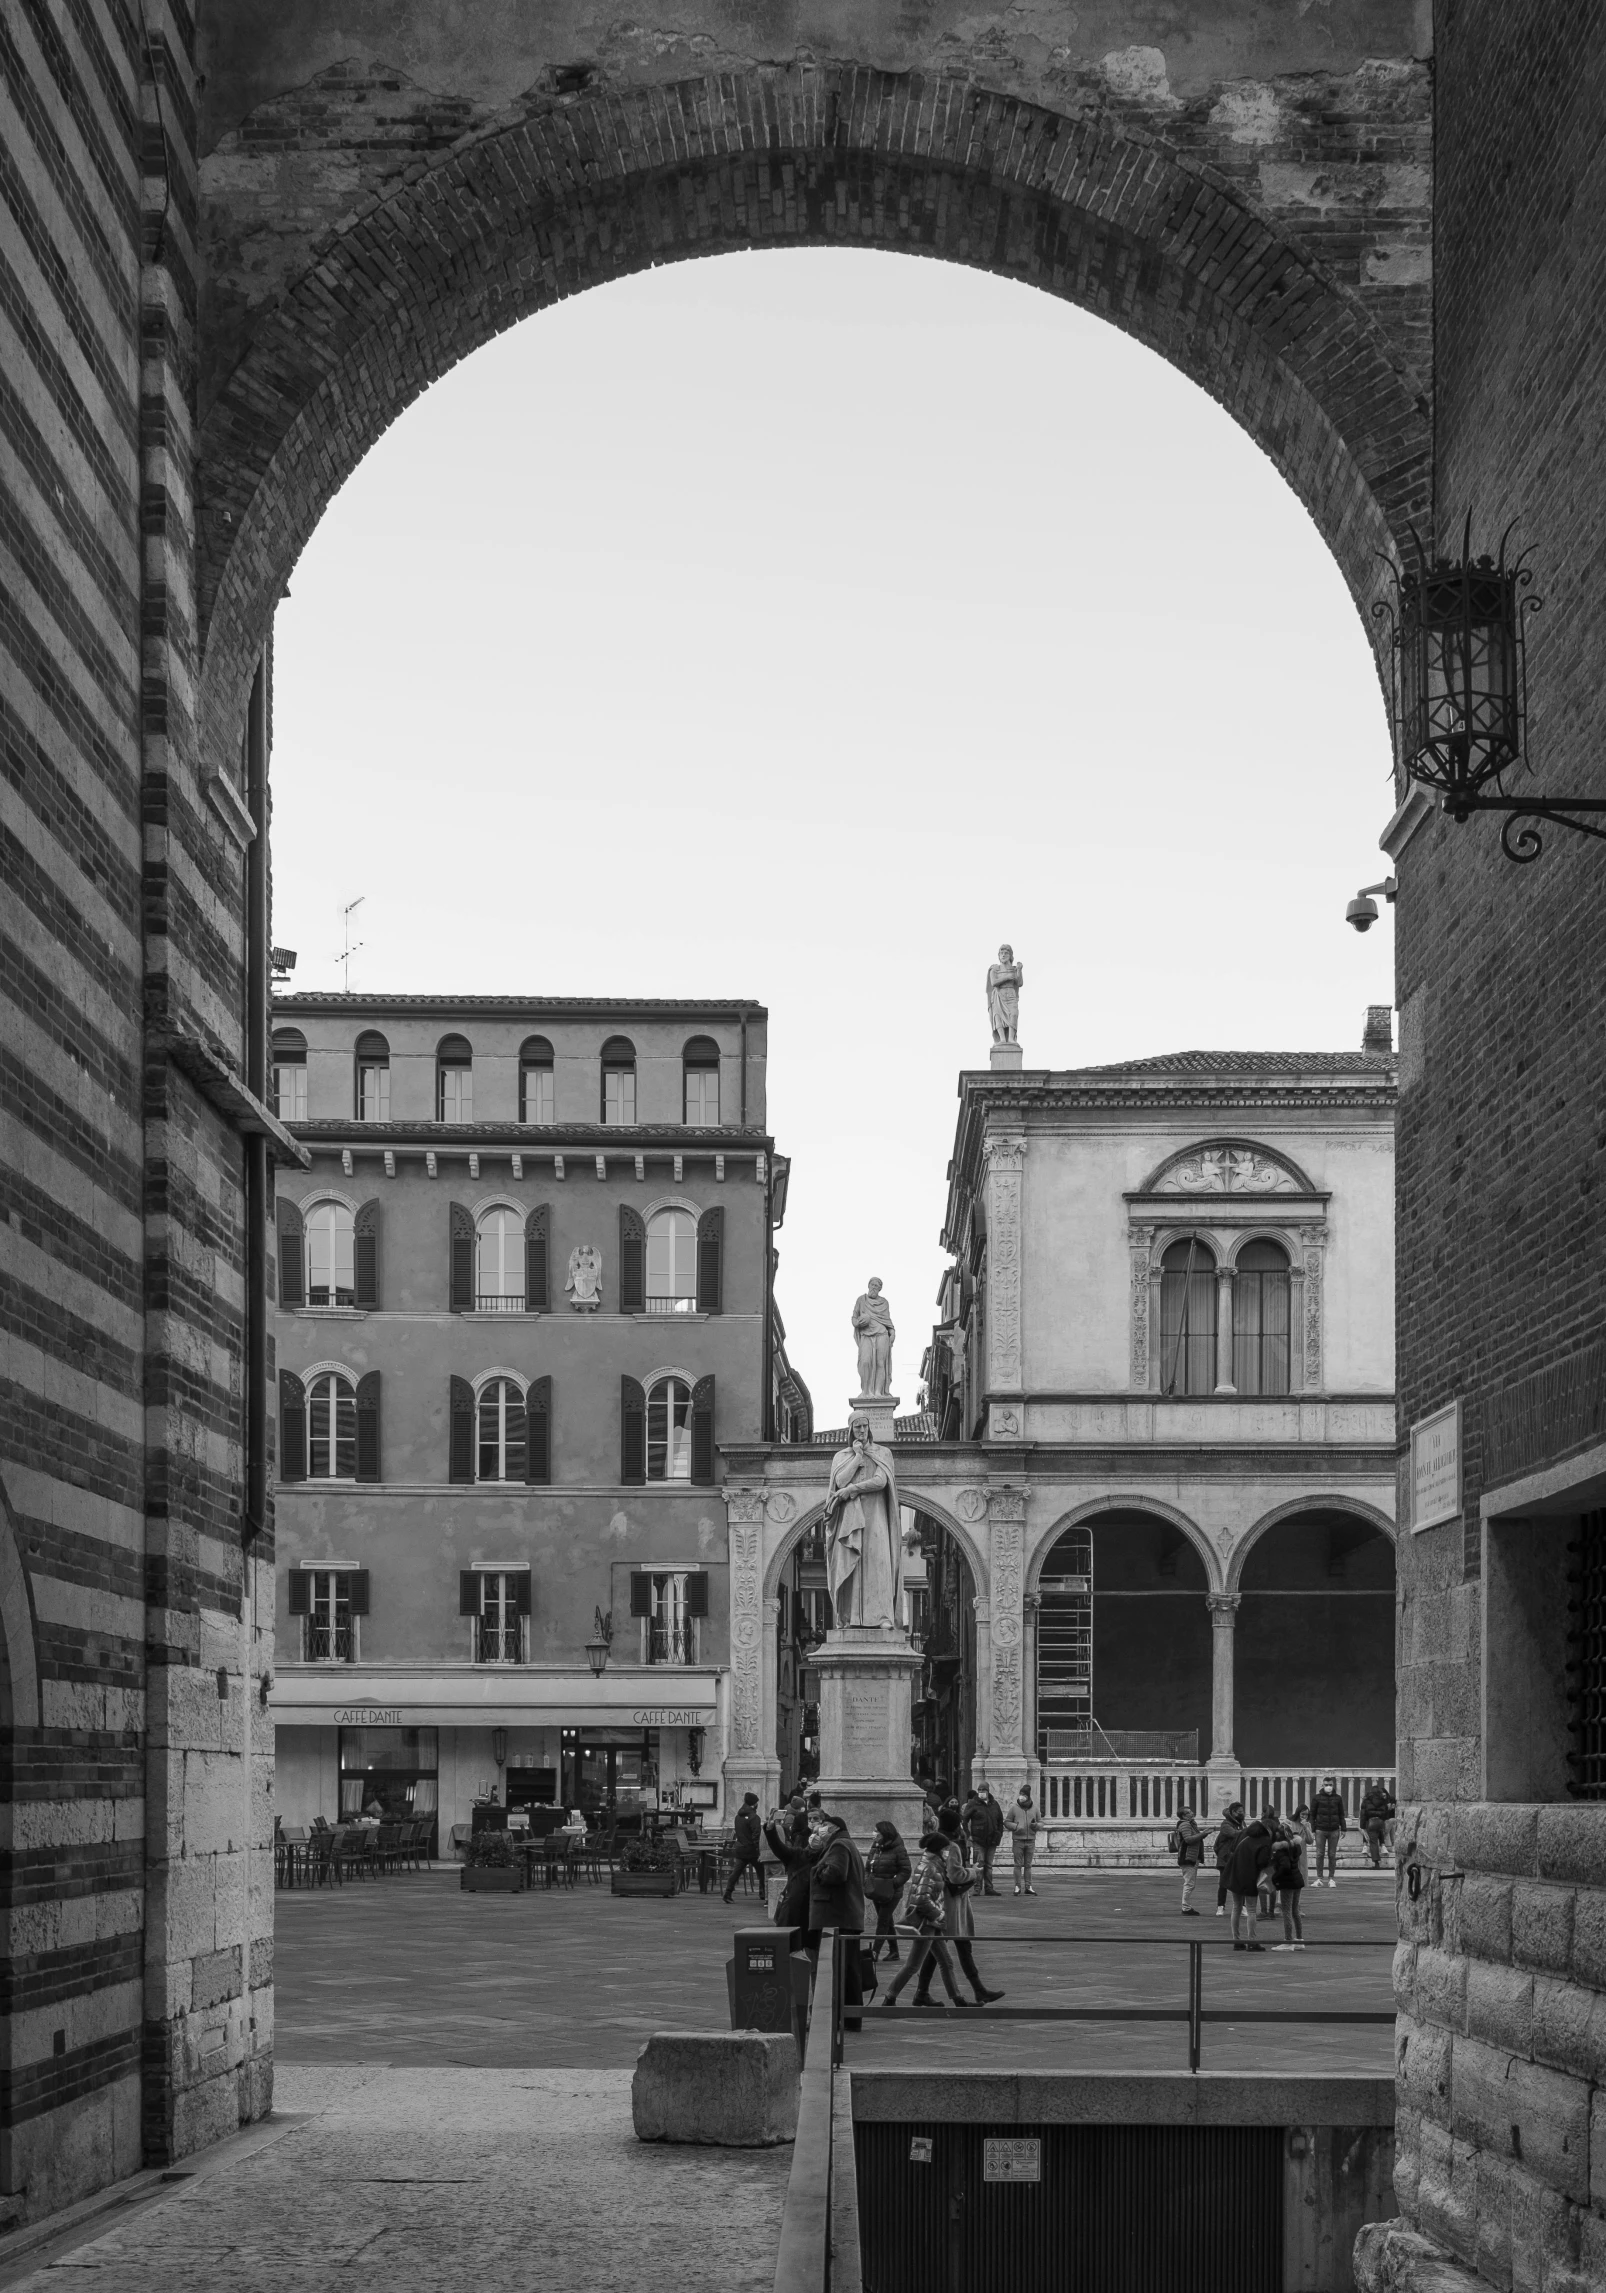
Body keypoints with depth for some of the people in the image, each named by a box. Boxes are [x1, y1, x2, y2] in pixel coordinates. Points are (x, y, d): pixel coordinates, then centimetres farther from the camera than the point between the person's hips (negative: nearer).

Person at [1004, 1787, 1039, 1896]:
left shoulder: (1034, 1809, 7)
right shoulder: (1014, 1809, 1)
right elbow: (1006, 1822, 4)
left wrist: (1036, 1825, -8)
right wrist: (1015, 1826, -14)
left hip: (1030, 1841, 2)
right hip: (1018, 1840, -2)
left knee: (1028, 1865, 6)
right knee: (1018, 1865, -1)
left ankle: (1028, 1886, 9)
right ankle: (1017, 1886, 3)